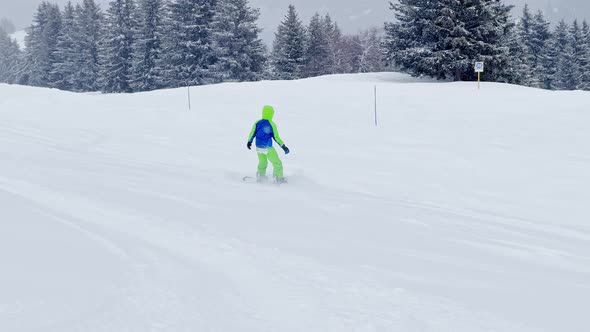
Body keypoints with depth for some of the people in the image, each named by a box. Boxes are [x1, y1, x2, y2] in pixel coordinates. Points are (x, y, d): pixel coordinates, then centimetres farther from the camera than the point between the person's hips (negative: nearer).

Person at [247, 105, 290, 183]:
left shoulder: (257, 123, -5)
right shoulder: (272, 125, -15)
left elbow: (252, 133, 3)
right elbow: (276, 137, -12)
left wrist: (249, 141, 21)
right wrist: (283, 146, -3)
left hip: (259, 147, 4)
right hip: (268, 148, -4)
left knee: (262, 162, 26)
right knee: (277, 163, 11)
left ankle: (260, 176, 32)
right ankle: (279, 178, 14)